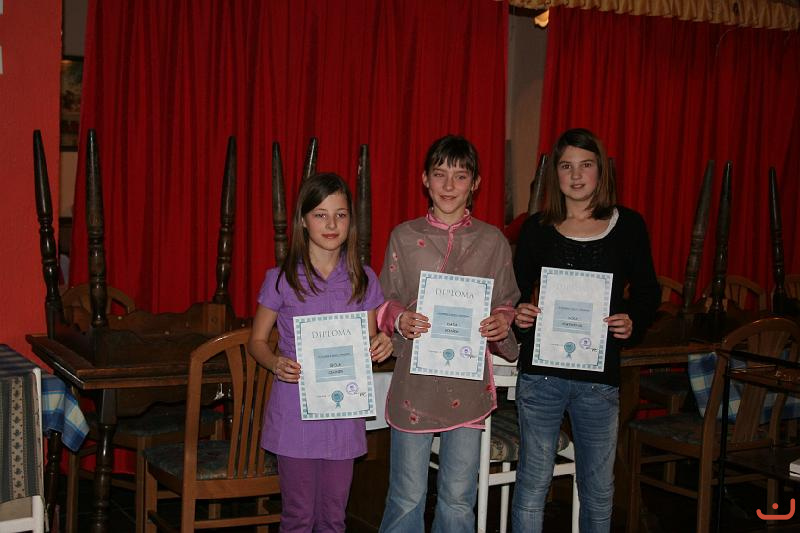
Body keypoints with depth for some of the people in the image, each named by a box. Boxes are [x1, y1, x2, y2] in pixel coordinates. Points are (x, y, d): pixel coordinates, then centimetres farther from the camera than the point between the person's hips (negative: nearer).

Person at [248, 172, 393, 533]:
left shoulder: (362, 280, 4)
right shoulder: (281, 279, -4)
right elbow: (257, 340, 3)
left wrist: (381, 346, -11)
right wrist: (276, 364, -17)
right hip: (295, 412, -2)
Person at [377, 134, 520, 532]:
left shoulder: (492, 241, 4)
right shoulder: (404, 237, 2)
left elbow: (507, 303, 10)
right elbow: (384, 304, 7)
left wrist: (502, 322, -12)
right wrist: (400, 318, -14)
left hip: (468, 384, 1)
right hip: (415, 382, 0)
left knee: (459, 499, 9)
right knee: (407, 497, 7)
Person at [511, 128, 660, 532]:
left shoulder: (629, 225, 4)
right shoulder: (537, 229, 4)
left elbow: (647, 293, 9)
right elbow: (517, 294, 9)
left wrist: (632, 323, -11)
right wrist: (519, 317, -12)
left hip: (600, 376, 1)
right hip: (541, 372, 0)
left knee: (599, 490, 11)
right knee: (532, 483, 4)